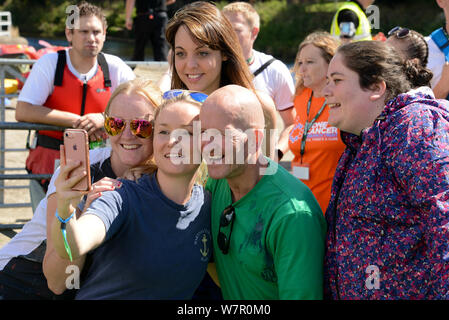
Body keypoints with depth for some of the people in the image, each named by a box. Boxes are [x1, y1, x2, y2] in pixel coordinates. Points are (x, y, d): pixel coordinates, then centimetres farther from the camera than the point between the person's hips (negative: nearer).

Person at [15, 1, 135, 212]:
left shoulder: (114, 67, -1)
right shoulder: (49, 64, -6)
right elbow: (23, 111, -15)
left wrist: (105, 118, -21)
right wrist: (77, 121, -19)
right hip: (49, 161, -1)